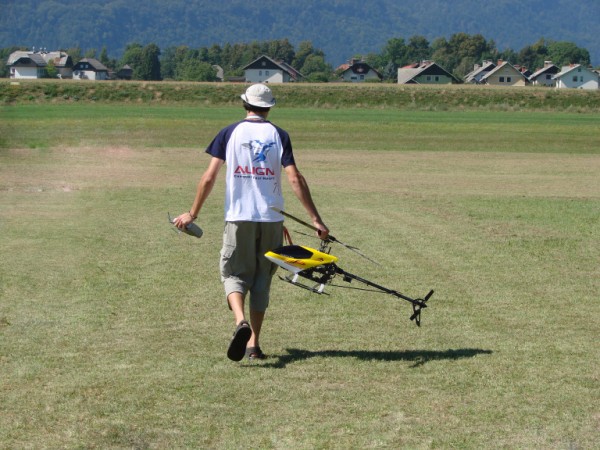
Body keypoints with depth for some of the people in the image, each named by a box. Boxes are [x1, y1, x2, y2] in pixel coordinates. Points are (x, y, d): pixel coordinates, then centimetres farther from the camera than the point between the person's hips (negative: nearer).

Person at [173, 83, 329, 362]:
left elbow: (209, 177, -2)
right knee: (262, 278, 12)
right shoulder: (278, 135, 3)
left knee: (234, 273, 6)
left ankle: (241, 321, -23)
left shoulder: (230, 132, 3)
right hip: (271, 218, 1)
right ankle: (253, 344, 10)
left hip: (238, 216, -1)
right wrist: (315, 219, -3)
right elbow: (295, 178, -5)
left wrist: (193, 213, 7)